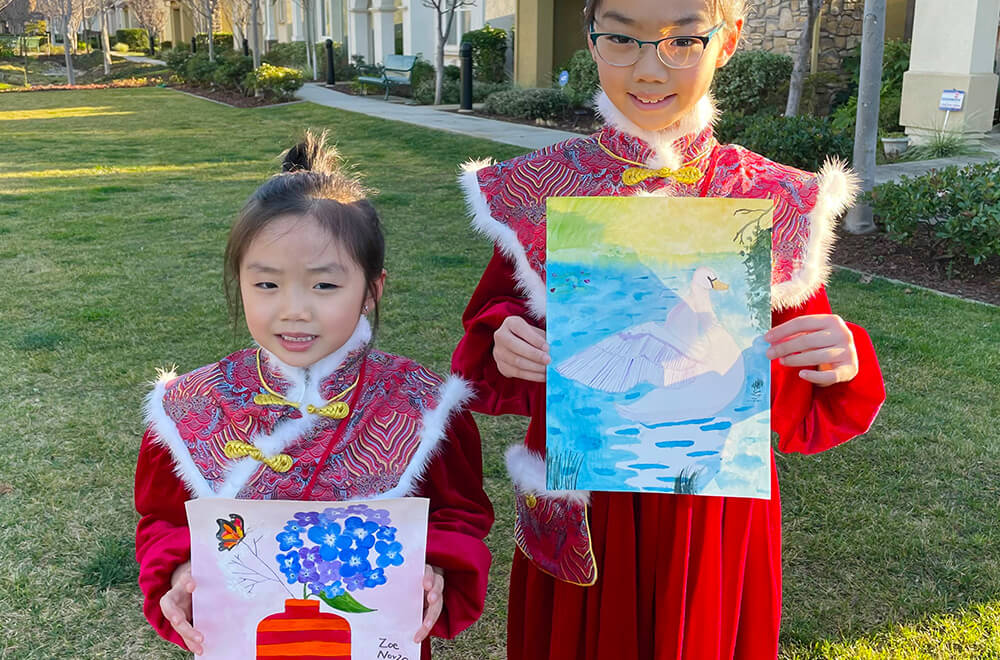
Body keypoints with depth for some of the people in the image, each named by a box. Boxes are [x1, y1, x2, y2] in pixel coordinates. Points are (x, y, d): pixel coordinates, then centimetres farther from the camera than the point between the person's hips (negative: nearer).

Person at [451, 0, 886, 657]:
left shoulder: (779, 205, -7)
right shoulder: (536, 190, -6)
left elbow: (793, 403, -1)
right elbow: (486, 339, 4)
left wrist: (837, 363, -22)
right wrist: (502, 346, -18)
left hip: (714, 515, 0)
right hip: (575, 513, 1)